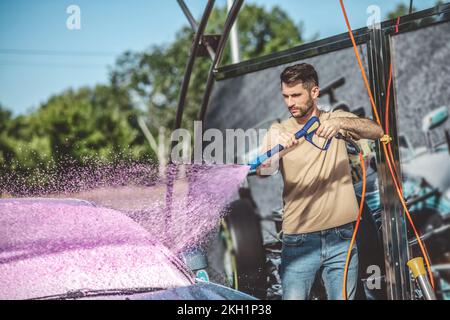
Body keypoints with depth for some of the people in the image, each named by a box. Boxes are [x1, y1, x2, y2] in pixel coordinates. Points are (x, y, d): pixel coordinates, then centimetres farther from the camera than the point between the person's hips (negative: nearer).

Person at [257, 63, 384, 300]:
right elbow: (262, 172, -13)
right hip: (299, 241, -1)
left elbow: (377, 131, -8)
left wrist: (341, 122, -27)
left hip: (341, 237, 1)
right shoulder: (279, 131, 3)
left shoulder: (336, 120, 7)